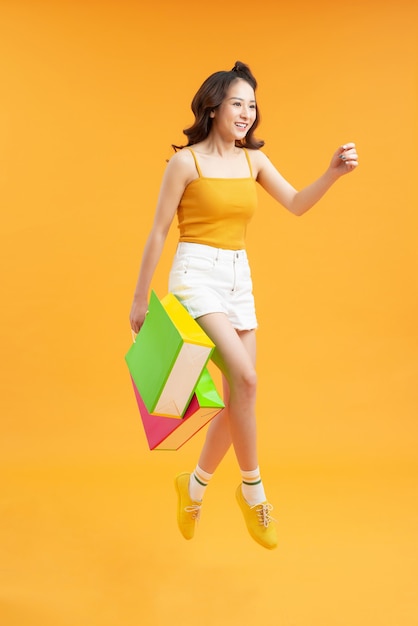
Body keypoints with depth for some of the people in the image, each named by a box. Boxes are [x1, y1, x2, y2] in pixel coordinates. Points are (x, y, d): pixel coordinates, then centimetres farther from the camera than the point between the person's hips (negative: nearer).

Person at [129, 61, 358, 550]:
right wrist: (140, 298, -2)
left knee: (237, 397, 6)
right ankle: (252, 489, -4)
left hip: (239, 280, 6)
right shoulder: (186, 161, -5)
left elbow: (296, 205, 5)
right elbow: (158, 232, -3)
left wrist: (333, 173, -12)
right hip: (196, 276, -6)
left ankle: (194, 486, 28)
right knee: (244, 378, -23)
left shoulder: (253, 159, 10)